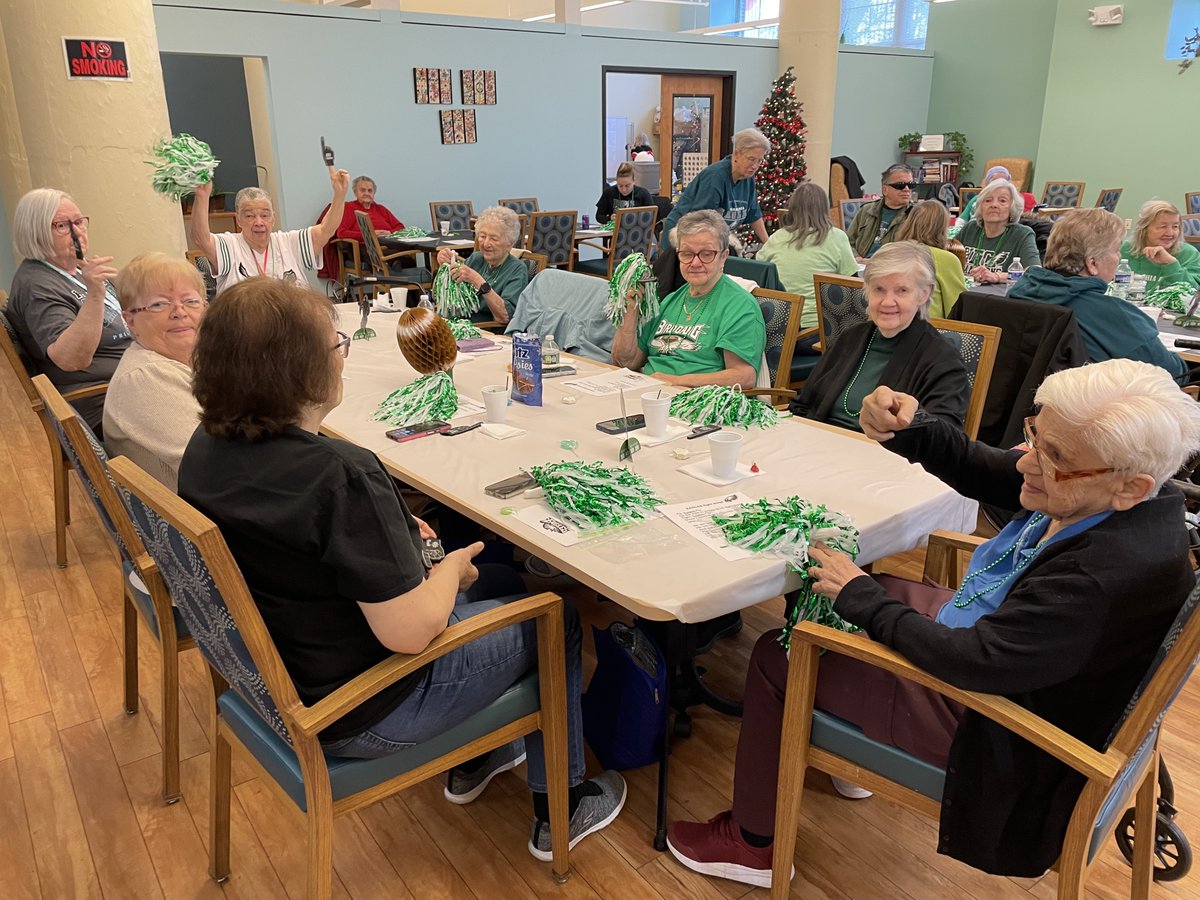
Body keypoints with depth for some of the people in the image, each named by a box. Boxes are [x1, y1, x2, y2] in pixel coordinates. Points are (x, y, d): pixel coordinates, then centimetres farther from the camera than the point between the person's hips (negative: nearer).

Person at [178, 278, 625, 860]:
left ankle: (472, 758, 41)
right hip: (357, 717, -8)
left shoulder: (208, 446, -6)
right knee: (555, 618, 10)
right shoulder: (340, 475, -34)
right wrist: (451, 568, -12)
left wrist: (393, 530, 5)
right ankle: (560, 809, 28)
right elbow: (409, 631, -31)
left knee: (502, 580, 24)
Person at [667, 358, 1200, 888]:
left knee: (776, 656, -3)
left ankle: (753, 843, 21)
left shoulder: (1114, 574, -38)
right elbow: (978, 471, -1)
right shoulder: (1085, 493, -14)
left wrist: (860, 598, -21)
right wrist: (908, 428, -22)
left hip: (990, 726, -9)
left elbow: (972, 661, -34)